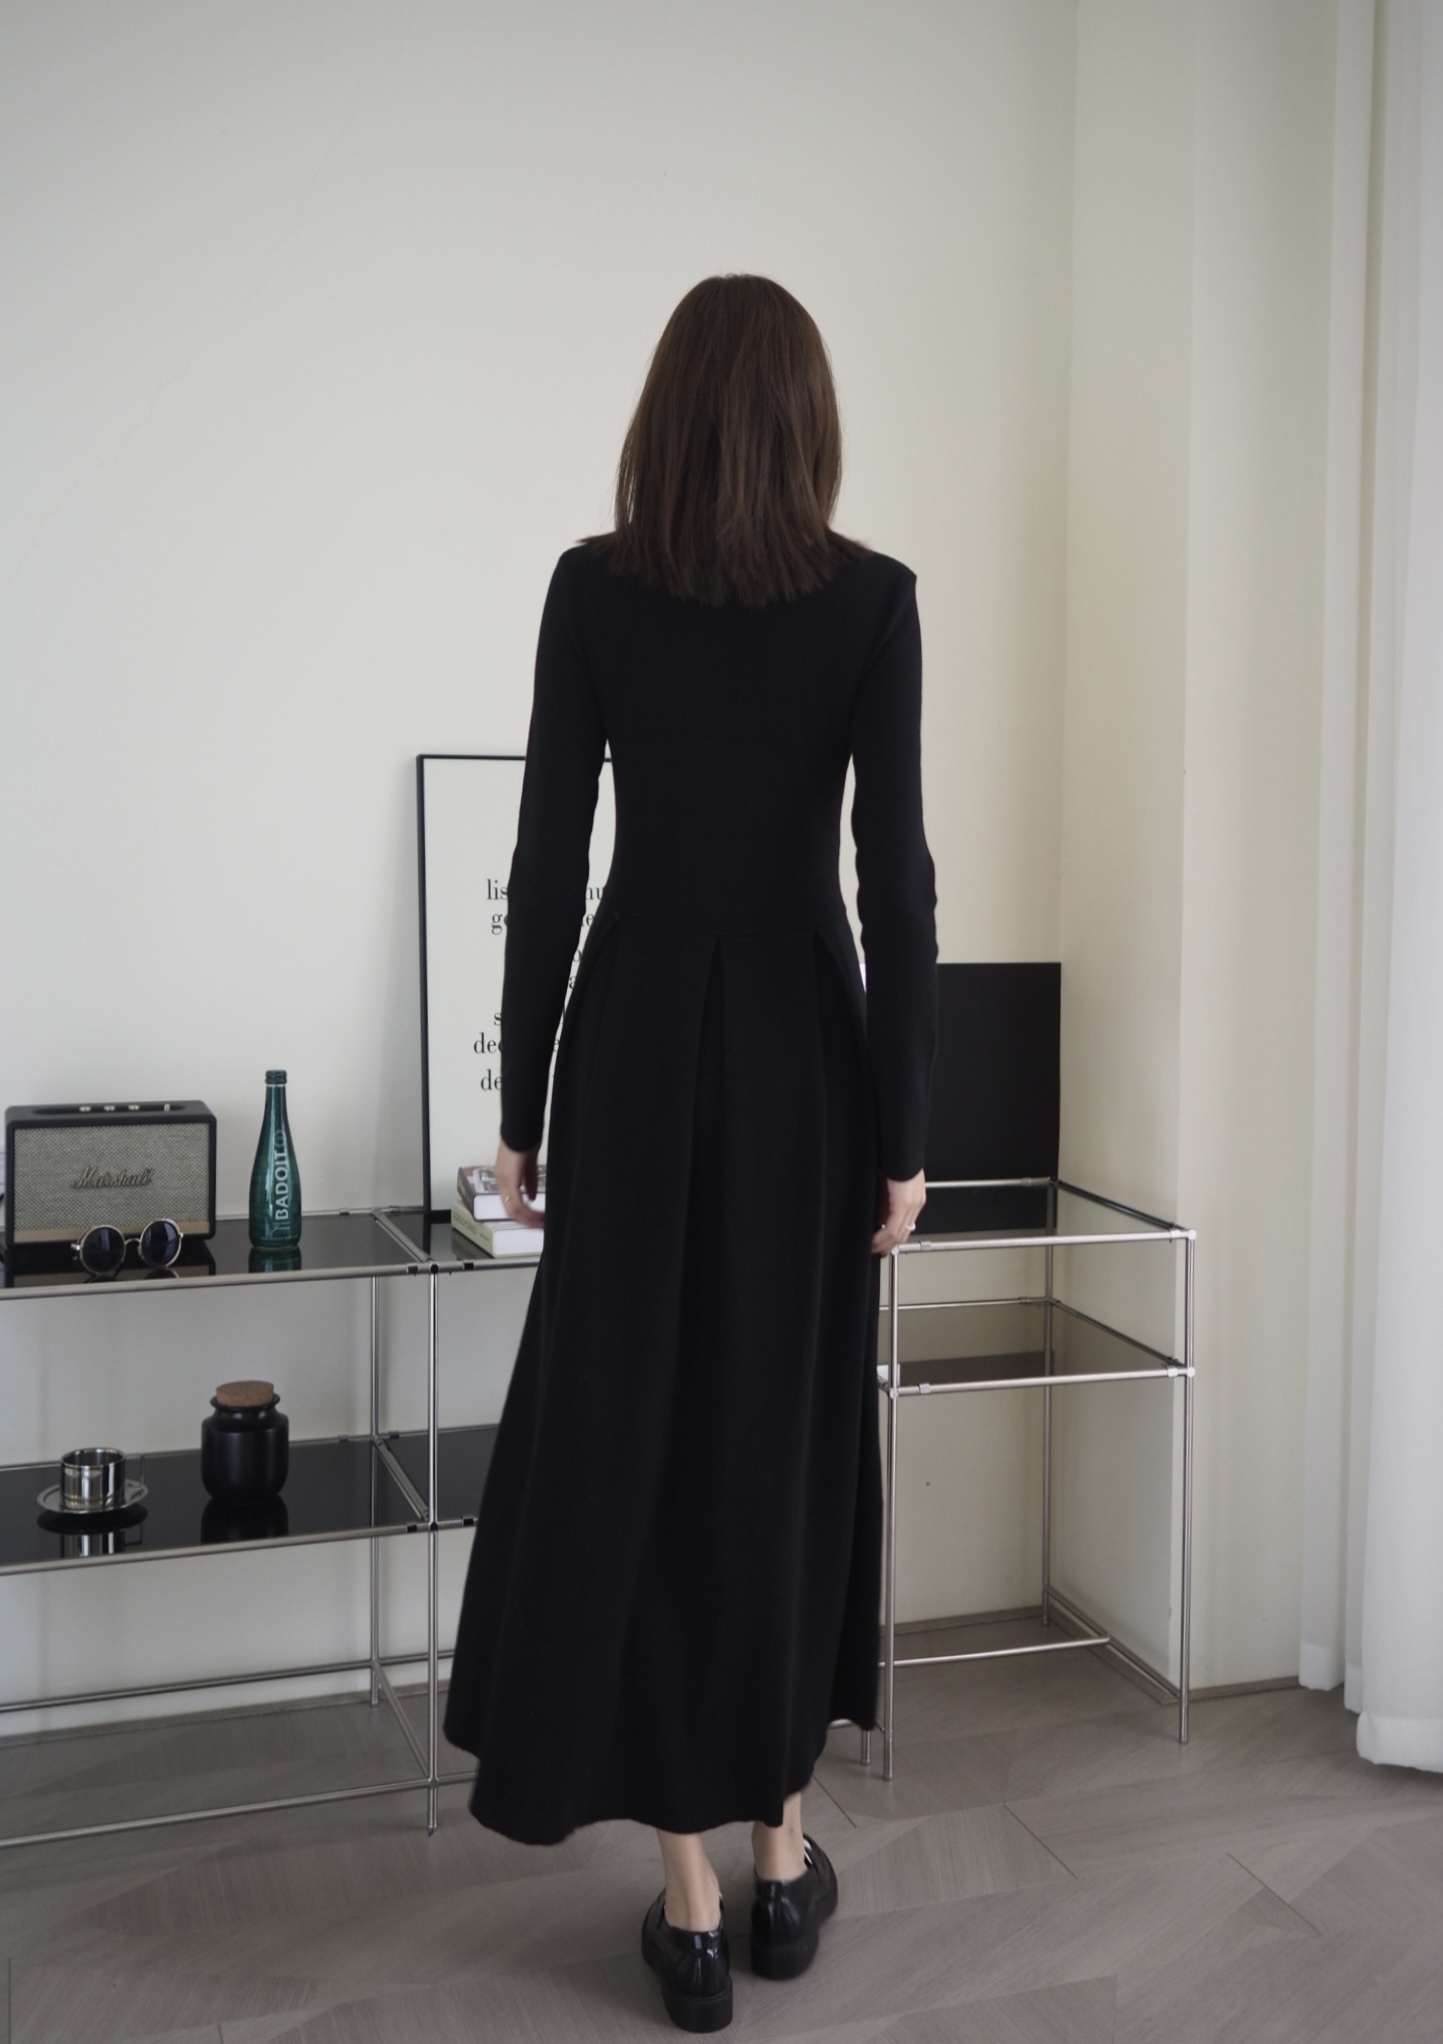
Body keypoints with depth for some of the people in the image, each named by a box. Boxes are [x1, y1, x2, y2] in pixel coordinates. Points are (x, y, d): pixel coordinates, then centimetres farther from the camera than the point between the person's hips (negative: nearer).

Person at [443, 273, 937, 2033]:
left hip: (638, 1039, 0)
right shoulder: (873, 596, -4)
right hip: (802, 1042, 1)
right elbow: (895, 874, -8)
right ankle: (782, 1852, 26)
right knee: (793, 1437, 13)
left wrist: (519, 1107, 3)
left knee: (632, 1441, 7)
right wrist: (904, 1126, -1)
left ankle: (689, 1901, 15)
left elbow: (548, 863, -4)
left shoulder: (592, 587, -2)